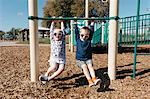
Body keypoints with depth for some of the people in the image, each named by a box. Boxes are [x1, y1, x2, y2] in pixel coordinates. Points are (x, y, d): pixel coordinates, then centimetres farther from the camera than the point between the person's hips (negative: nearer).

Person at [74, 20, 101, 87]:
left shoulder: (89, 40, 6)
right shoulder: (78, 40, 6)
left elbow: (91, 32, 6)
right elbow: (76, 32, 6)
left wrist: (92, 24, 6)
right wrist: (75, 24, 8)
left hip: (88, 59, 2)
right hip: (80, 60, -1)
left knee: (90, 66, -23)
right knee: (84, 67, -24)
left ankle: (94, 79, -38)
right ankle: (89, 80, -36)